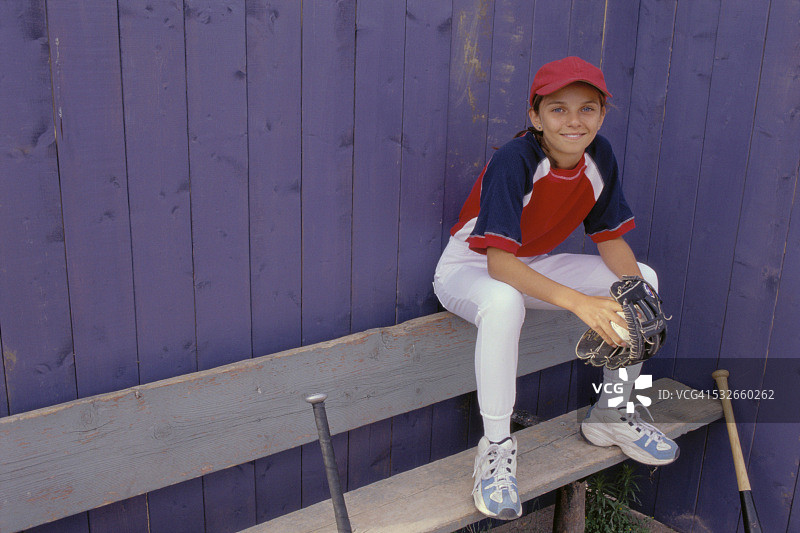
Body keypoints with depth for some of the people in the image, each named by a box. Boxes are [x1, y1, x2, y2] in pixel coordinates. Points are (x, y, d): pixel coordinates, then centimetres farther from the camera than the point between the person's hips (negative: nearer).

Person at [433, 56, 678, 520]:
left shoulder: (600, 156, -10)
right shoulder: (514, 161, -30)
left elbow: (611, 238, -2)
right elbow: (499, 264, -36)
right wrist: (579, 302, -46)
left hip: (533, 265, 7)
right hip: (469, 269, -6)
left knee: (644, 278, -5)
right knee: (504, 301, -42)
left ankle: (610, 416, 8)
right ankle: (497, 446, -23)